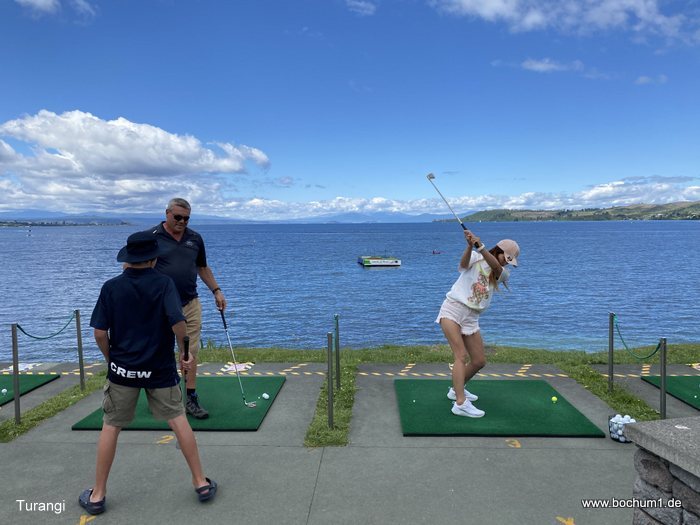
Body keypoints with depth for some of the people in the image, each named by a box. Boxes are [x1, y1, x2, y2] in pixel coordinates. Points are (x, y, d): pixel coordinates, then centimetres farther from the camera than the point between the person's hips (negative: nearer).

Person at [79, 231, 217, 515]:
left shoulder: (111, 287, -4)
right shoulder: (163, 283, -9)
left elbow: (100, 333, -5)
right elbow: (177, 322, -20)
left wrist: (111, 358, 11)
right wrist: (184, 352, -4)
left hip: (122, 368, 1)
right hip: (160, 369, -1)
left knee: (111, 427, 15)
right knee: (178, 420, 9)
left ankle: (97, 495, 25)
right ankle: (201, 483, 16)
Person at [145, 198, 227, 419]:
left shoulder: (195, 238, 6)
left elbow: (203, 267, 18)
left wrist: (216, 291, 11)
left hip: (190, 305, 3)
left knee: (190, 352, 5)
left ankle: (191, 399, 14)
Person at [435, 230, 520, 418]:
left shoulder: (503, 273, 9)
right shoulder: (476, 258, 1)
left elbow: (495, 266, -15)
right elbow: (463, 263, -22)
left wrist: (480, 246, -31)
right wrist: (470, 246, -41)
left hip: (471, 318, 6)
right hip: (452, 309, -6)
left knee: (479, 362, 7)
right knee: (461, 355, -17)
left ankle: (456, 389, 30)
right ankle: (460, 403, -19)